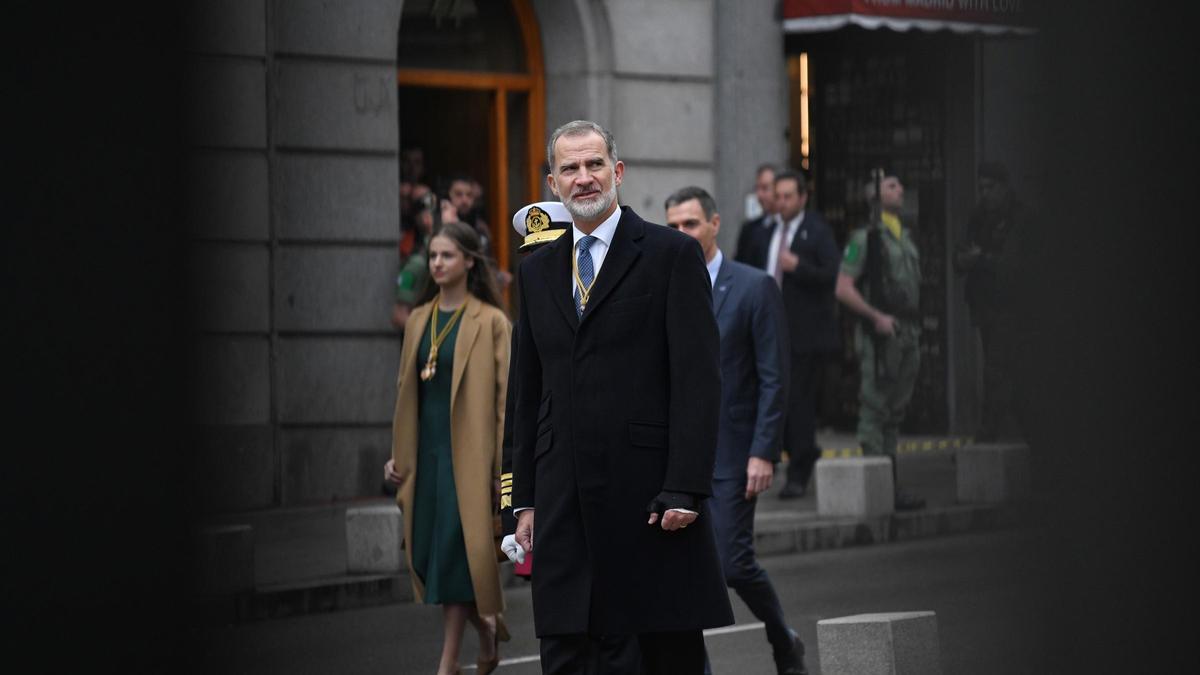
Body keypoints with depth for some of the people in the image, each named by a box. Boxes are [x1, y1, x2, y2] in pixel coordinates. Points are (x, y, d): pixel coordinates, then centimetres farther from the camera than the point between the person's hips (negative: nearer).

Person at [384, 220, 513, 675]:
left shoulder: (490, 322, -5)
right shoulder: (419, 320, 12)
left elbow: (505, 395, -7)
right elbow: (405, 390, 16)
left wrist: (503, 466, -11)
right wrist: (398, 453, 11)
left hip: (467, 451, -6)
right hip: (425, 448, 6)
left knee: (455, 552, -6)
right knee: (425, 553, 5)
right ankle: (487, 627, 26)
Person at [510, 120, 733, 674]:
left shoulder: (672, 254, 0)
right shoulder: (537, 270, 16)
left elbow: (698, 379, -6)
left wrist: (685, 488, -14)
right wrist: (525, 499, 12)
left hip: (647, 495, -4)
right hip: (565, 501, 4)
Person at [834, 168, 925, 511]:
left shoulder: (907, 237, 17)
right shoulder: (865, 238, -7)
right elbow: (843, 288, -12)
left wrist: (915, 328, 15)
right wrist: (876, 316, -18)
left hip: (908, 335, 8)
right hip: (881, 333, -8)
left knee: (895, 413, 10)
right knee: (875, 411, -7)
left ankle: (892, 487, 13)